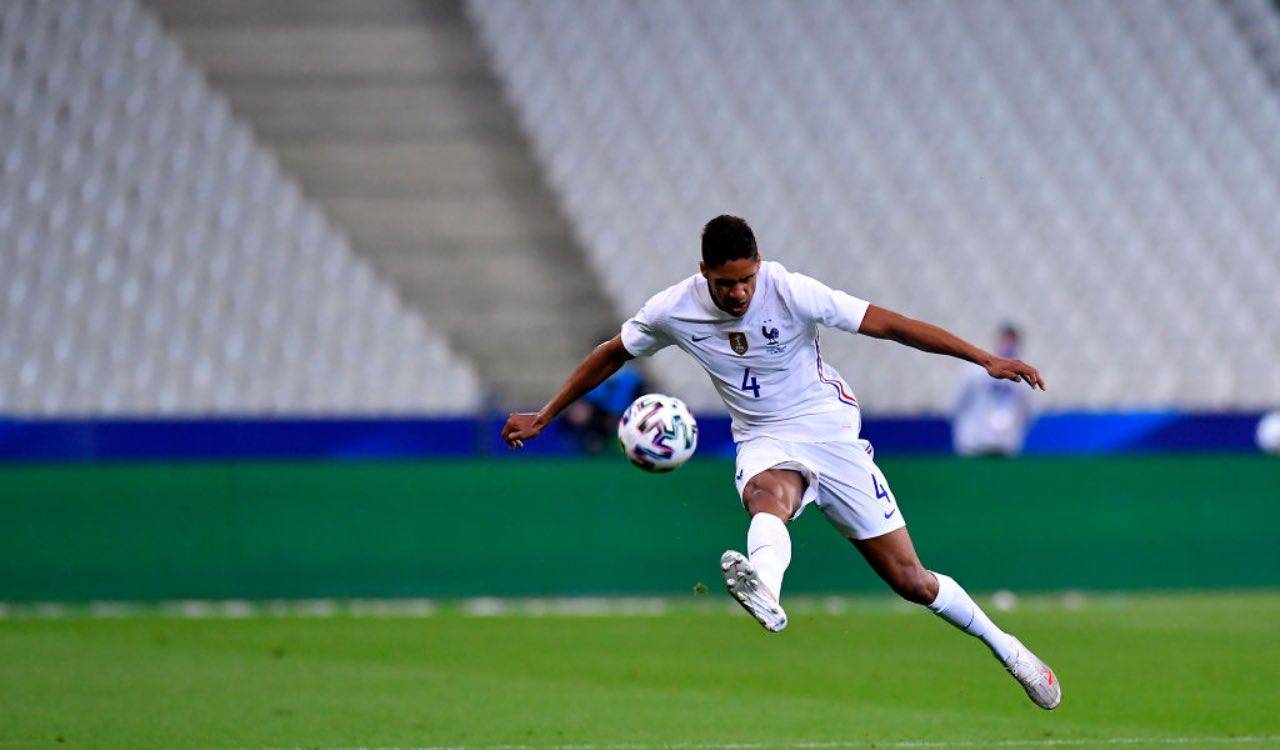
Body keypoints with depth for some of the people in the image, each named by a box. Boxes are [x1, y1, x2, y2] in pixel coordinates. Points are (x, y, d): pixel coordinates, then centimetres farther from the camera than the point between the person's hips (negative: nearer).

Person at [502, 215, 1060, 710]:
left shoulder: (791, 293, -17)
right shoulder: (673, 312, -8)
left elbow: (887, 324, -15)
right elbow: (612, 355, 10)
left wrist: (984, 358, -17)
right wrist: (542, 418, 13)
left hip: (830, 429, -1)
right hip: (765, 442, 1)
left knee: (909, 579, -3)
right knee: (769, 495, -40)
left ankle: (1005, 648, 21)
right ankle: (764, 592, -73)